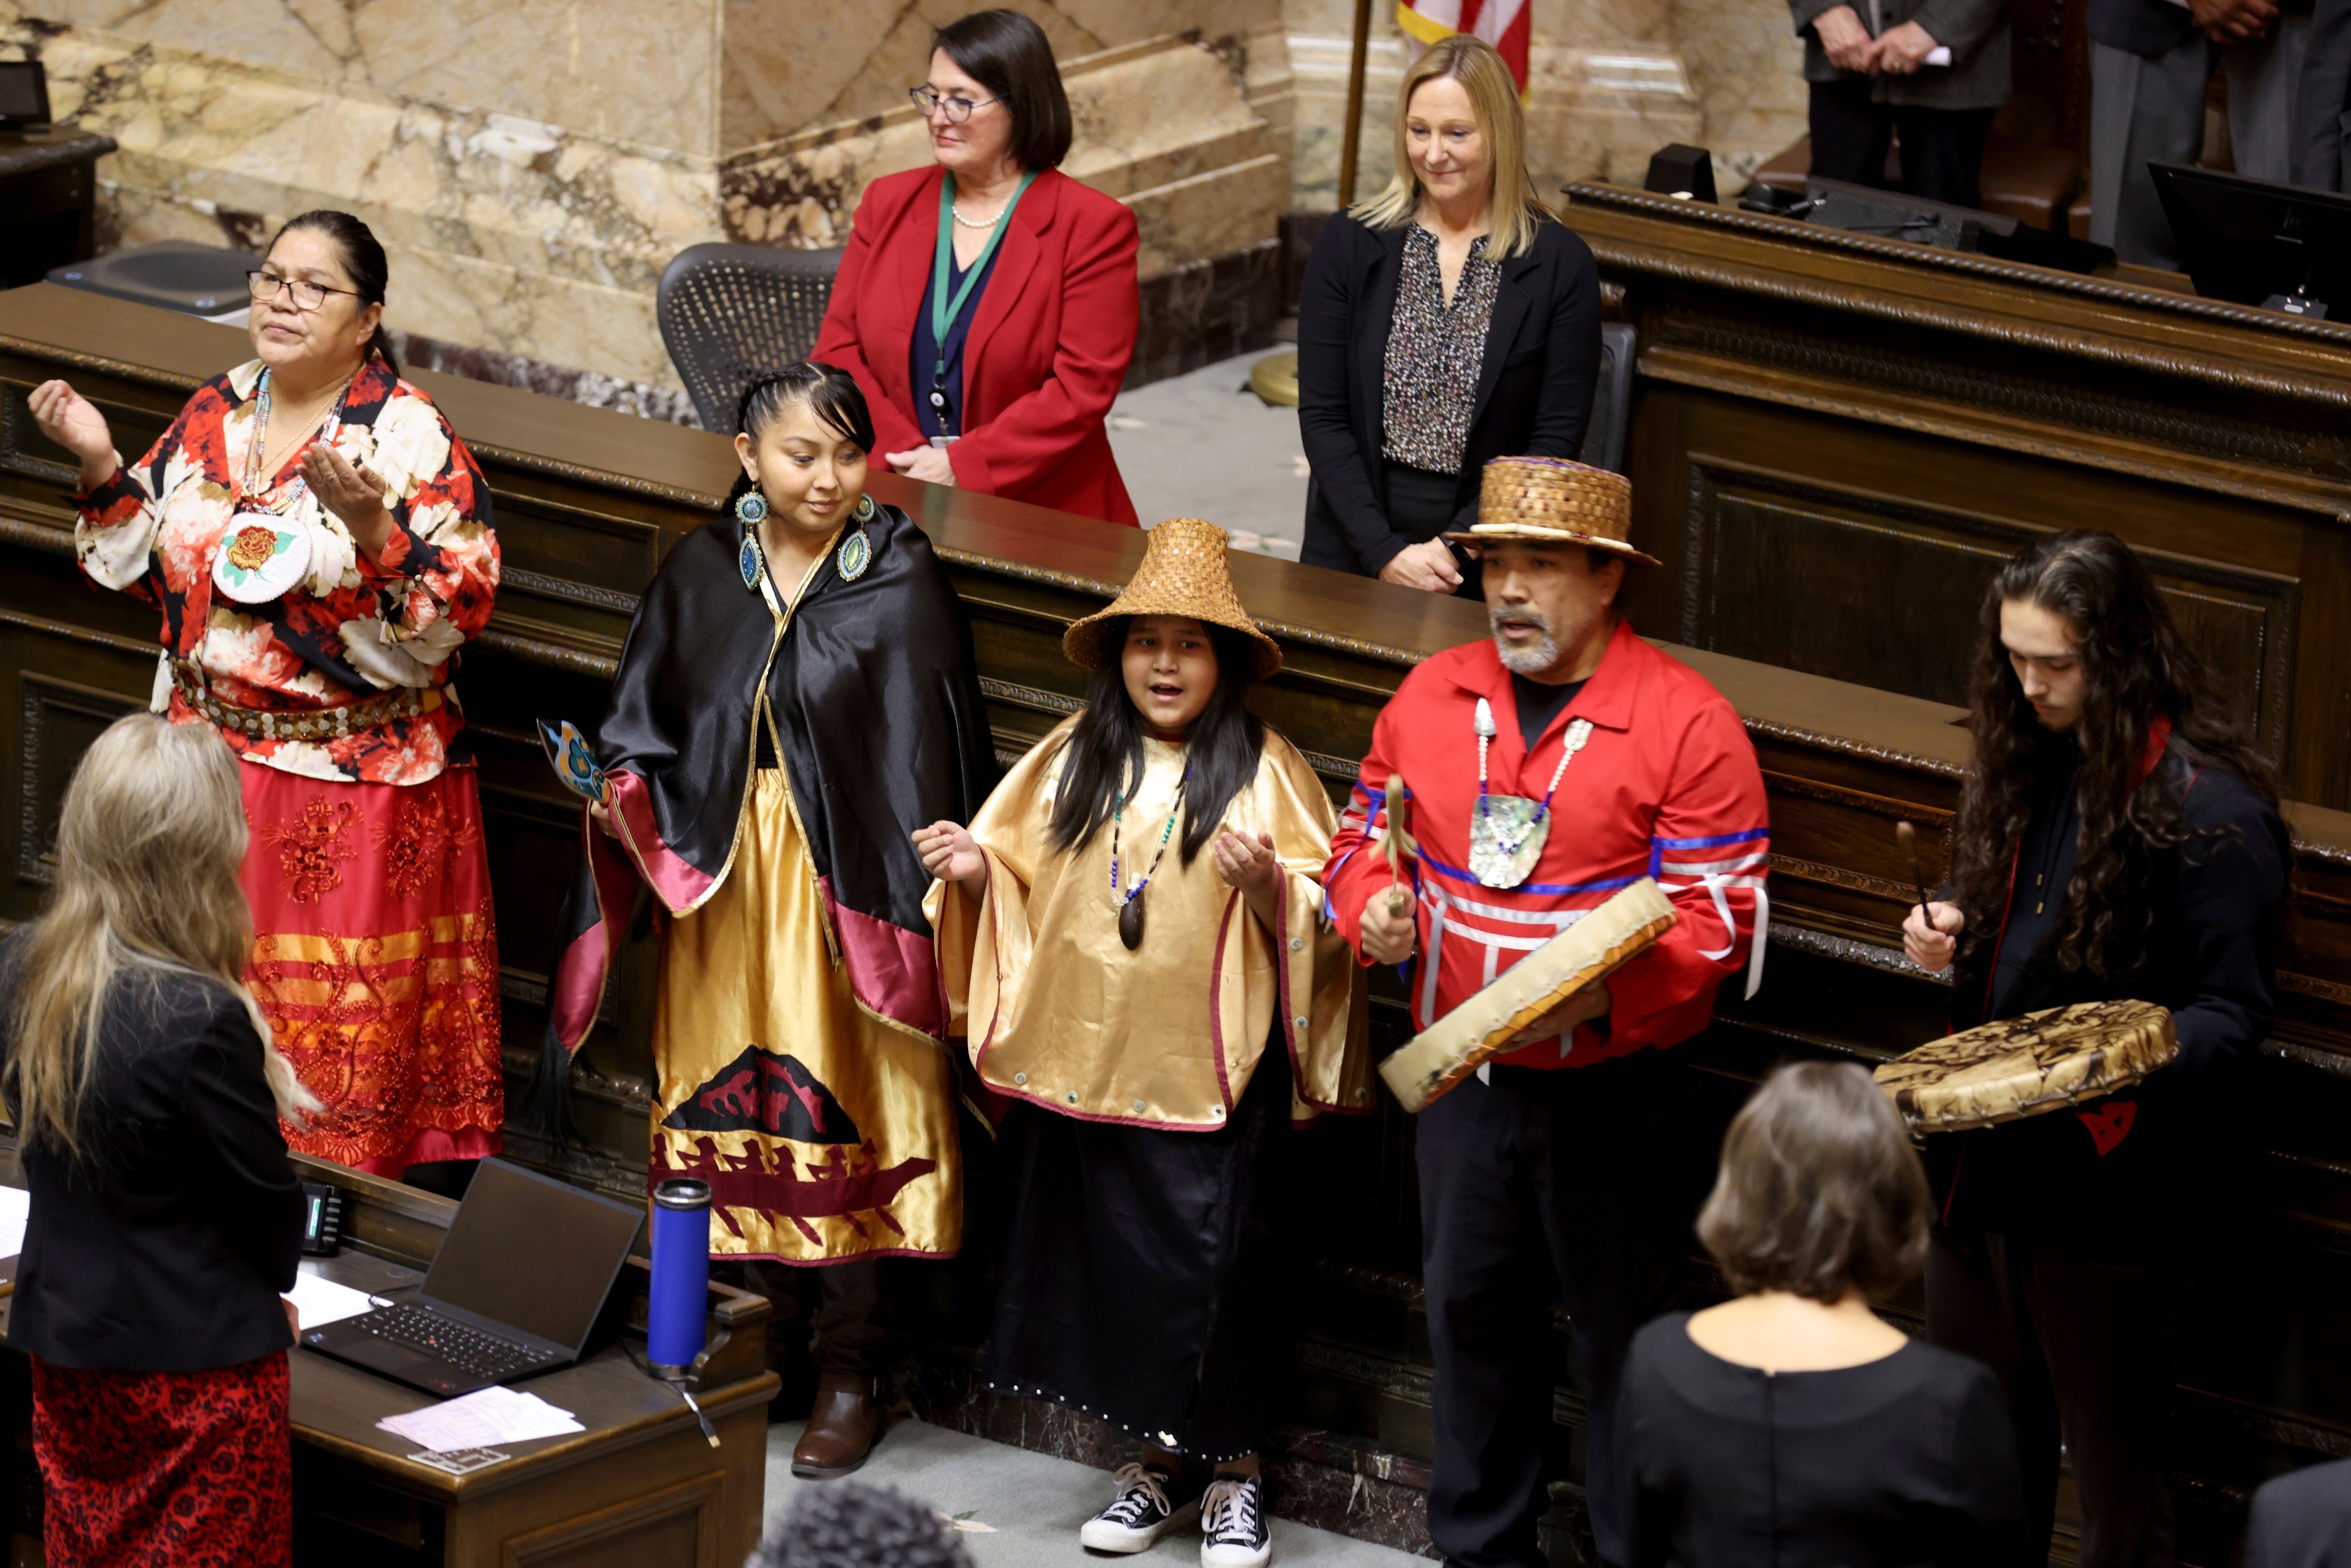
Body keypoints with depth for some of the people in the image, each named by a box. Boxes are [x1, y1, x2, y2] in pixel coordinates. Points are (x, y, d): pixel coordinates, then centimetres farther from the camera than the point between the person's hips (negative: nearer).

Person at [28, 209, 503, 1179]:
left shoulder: (409, 436, -11)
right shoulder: (213, 417, 6)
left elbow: (455, 610, -18)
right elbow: (148, 570, 15)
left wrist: (370, 526, -33)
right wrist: (103, 467, 0)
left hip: (353, 787, -5)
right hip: (212, 762, 5)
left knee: (344, 1021, 1)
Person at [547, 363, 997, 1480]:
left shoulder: (902, 586, -5)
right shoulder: (700, 572, 5)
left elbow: (929, 761, -6)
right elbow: (646, 723, 11)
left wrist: (919, 913, -11)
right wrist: (620, 794, -9)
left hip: (842, 889, -3)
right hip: (721, 886, 3)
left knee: (839, 1126, -1)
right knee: (727, 1115, 6)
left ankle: (847, 1374, 10)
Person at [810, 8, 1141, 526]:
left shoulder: (1094, 227, 0)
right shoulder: (887, 203, 14)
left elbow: (1083, 388, -8)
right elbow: (838, 350, 9)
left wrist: (962, 468, -15)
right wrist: (905, 456, -8)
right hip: (893, 503, 3)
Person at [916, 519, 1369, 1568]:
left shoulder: (1263, 770, -3)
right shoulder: (1070, 761, 9)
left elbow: (1320, 913, -6)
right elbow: (1022, 883, 16)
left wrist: (1267, 883, -25)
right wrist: (974, 872, -4)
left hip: (1210, 1071, -4)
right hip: (1089, 1063, 4)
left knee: (1215, 1265, -3)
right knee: (1117, 1259, 9)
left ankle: (1232, 1474, 10)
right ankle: (1160, 1461, 23)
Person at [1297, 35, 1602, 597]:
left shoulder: (1561, 266, 1)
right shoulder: (1348, 245, 5)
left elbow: (1557, 442, -2)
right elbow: (1322, 417, 2)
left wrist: (1454, 551, -12)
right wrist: (1386, 553, -10)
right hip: (1355, 555, 1)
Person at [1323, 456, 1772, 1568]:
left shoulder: (1686, 723, -11)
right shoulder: (1433, 696, 6)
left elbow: (1717, 917, -13)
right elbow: (1366, 836, 17)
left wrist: (1596, 995, -27)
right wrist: (1374, 912, -6)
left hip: (1612, 1086, -5)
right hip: (1460, 1079, 5)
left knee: (1625, 1331, 3)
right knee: (1471, 1311, 15)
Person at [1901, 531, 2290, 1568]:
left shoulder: (2209, 806, -18)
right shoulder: (2032, 761, 7)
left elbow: (2231, 1013, -16)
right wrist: (1952, 929, 3)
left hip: (2104, 1176, -8)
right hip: (1983, 1152, 8)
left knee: (2110, 1456, 4)